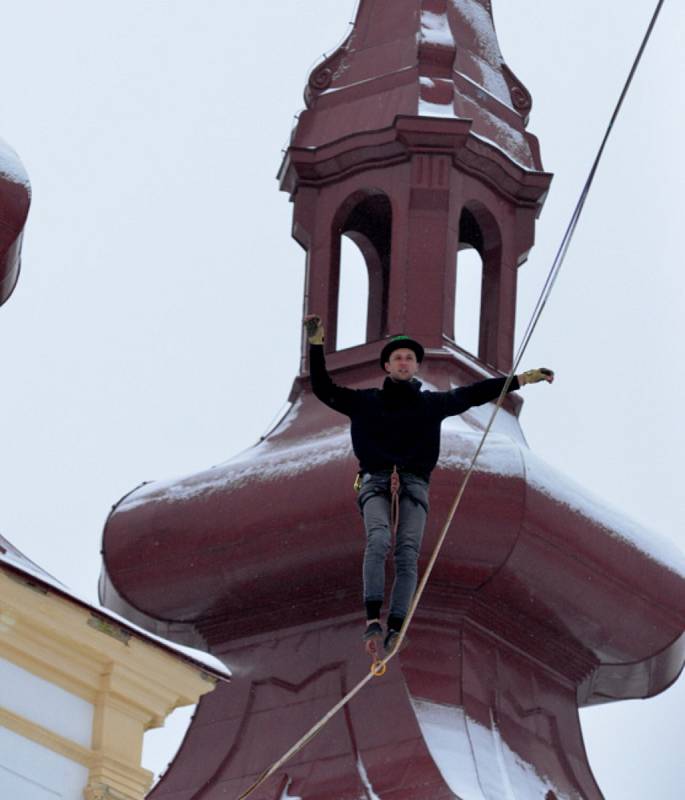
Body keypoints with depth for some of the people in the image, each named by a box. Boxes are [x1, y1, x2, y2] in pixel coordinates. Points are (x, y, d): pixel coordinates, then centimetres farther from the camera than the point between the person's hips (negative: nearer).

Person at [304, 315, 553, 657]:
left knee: (408, 554, -19)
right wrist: (316, 344, 6)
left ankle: (395, 629, -26)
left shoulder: (432, 404, 19)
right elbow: (323, 388, 14)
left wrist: (523, 378, 17)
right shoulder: (365, 402, 16)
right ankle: (373, 619, -38)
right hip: (375, 483, -2)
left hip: (414, 485, 2)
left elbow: (475, 393, 20)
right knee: (378, 540, -29)